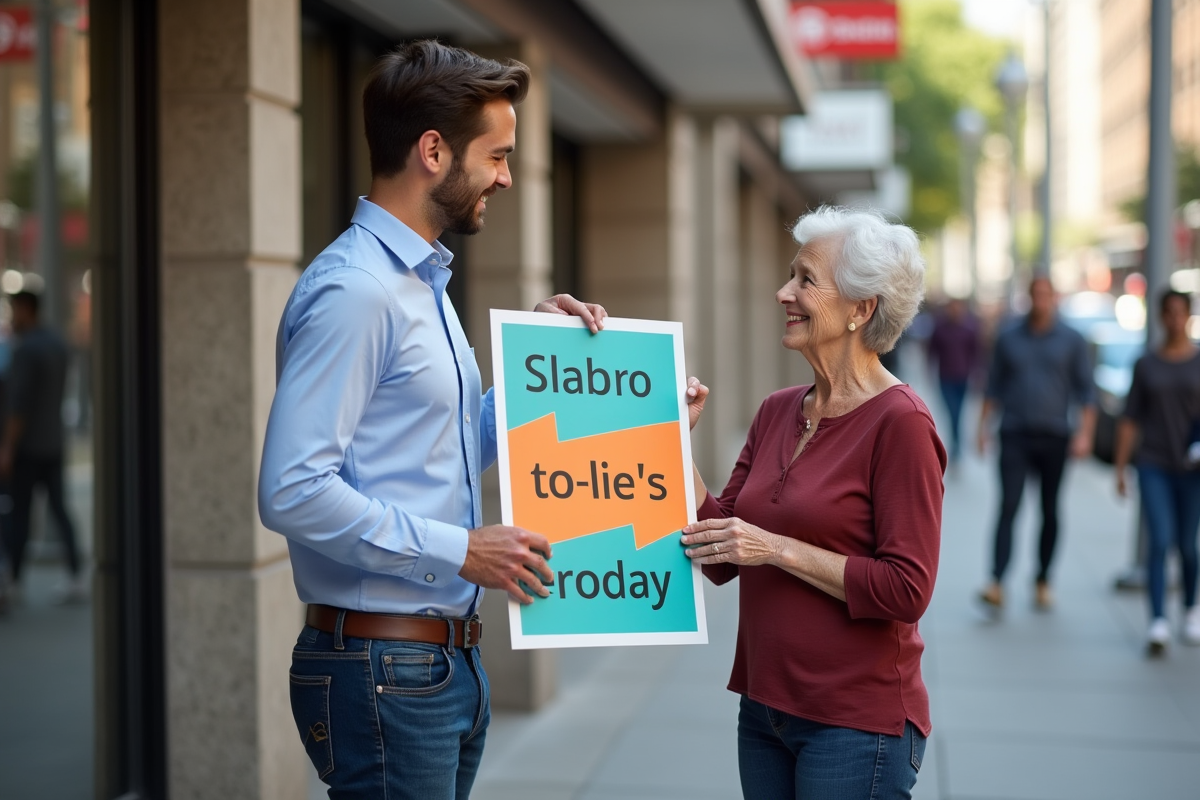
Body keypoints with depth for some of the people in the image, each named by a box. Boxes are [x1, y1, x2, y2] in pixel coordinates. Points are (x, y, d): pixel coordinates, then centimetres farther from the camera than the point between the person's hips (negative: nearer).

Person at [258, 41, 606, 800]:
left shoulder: (424, 282, 14)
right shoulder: (354, 289, -17)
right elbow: (293, 490, -24)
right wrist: (459, 551, -19)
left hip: (449, 660, 9)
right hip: (384, 669, -9)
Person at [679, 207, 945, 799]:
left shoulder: (899, 422, -14)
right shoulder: (777, 412, 7)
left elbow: (906, 590, -18)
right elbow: (720, 559, 7)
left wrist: (779, 549, -19)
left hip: (857, 722, -7)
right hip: (765, 707, 7)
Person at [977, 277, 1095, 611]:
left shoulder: (1072, 340, 3)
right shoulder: (1009, 338, 6)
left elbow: (1085, 391, 3)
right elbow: (994, 386, 12)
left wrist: (1084, 432, -8)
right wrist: (984, 426, 5)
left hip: (1055, 437, 1)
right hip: (1015, 436, 0)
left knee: (1050, 512, 8)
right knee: (1008, 508, -10)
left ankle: (1043, 582, 20)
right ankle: (996, 584, -17)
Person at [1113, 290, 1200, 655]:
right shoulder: (1146, 365, 6)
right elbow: (1130, 419, 6)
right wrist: (1119, 468, 3)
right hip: (1154, 466, 0)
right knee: (1160, 541, -12)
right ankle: (1158, 624, -17)